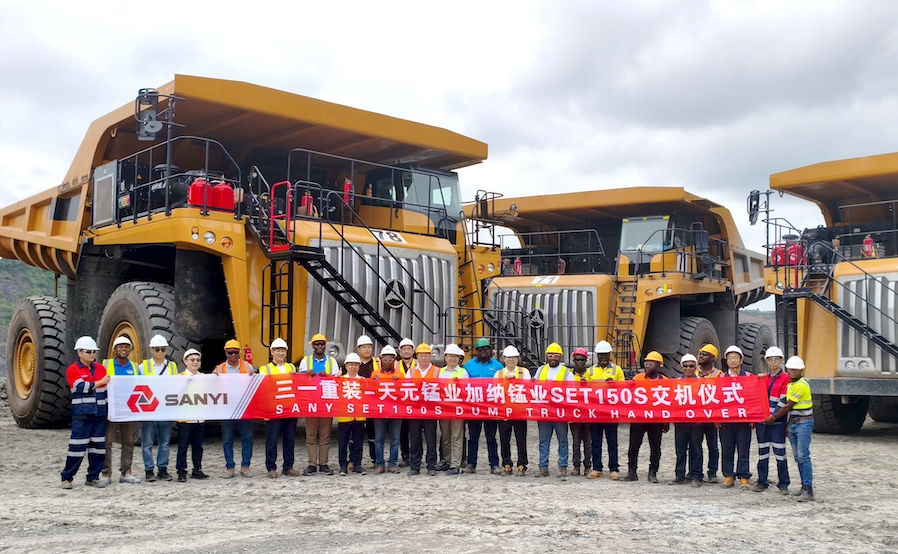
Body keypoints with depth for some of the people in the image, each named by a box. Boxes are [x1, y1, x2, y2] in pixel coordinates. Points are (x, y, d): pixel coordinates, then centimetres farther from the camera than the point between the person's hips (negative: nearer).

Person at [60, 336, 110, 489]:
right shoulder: (72, 370, -2)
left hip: (100, 414, 5)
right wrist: (101, 382, -9)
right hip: (81, 415, -5)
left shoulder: (101, 369, 12)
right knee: (77, 447, -4)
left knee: (98, 447, 7)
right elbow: (82, 387, -15)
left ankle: (93, 477, 17)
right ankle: (67, 478, 9)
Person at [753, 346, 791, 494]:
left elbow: (784, 401, -9)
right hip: (761, 420, 5)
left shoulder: (785, 378, -3)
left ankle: (783, 484, 6)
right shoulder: (763, 378, 13)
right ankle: (762, 481, 16)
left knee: (779, 452, -3)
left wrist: (772, 416, -13)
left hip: (777, 422, -5)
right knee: (763, 452, 9)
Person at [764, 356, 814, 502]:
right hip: (792, 422, 9)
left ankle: (808, 489, -13)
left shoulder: (801, 385, -14)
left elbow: (788, 406, -14)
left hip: (804, 422, -9)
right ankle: (804, 486, 14)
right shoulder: (791, 384, 13)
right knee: (798, 457, 9)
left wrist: (773, 418, -8)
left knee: (803, 456, -13)